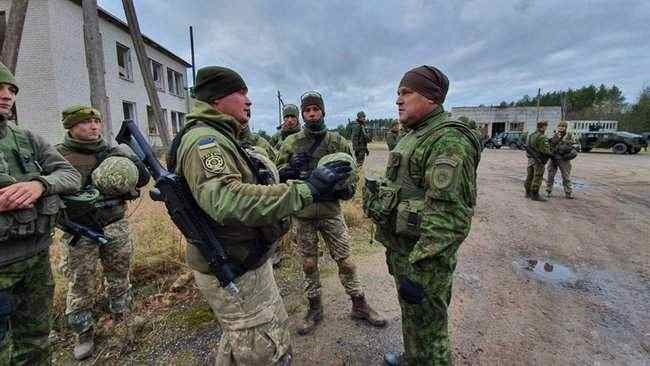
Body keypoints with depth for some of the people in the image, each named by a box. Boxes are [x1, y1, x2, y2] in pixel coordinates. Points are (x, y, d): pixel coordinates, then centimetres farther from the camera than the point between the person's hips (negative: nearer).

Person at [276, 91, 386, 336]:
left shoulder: (338, 141, 1)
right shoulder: (291, 142, 2)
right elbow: (278, 173, 3)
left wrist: (345, 188, -18)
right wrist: (292, 167, -18)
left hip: (331, 212, -1)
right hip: (302, 213, 1)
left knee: (345, 261, 9)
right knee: (309, 264, 13)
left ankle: (359, 306, 29)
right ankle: (314, 309, 33)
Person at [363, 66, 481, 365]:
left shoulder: (449, 139, -21)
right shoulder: (414, 136, 11)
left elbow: (448, 215, -28)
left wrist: (418, 270, -26)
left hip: (423, 256, -9)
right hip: (401, 249, 10)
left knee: (426, 330, 11)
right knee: (410, 316, 28)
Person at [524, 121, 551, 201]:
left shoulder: (530, 136, 9)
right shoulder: (542, 137, -16)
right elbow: (546, 150, -18)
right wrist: (550, 153, -1)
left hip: (530, 159, 8)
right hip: (538, 161, -8)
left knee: (530, 176, 14)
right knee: (537, 178, -2)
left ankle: (528, 193, 23)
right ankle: (535, 195, 2)